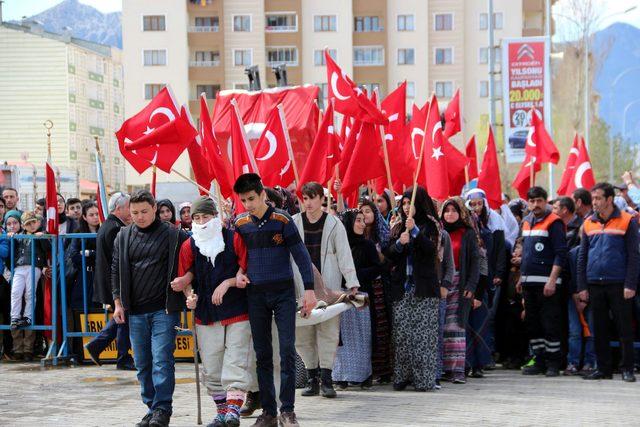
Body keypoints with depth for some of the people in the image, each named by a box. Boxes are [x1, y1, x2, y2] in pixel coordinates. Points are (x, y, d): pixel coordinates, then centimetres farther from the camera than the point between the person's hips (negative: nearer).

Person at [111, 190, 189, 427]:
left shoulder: (173, 235, -2)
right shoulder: (124, 236, 10)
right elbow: (116, 270, 13)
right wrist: (118, 303, 9)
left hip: (164, 310, -4)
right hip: (135, 311, 4)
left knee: (162, 361, -10)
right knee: (142, 364, 8)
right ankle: (152, 407, 17)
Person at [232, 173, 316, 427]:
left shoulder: (282, 220, -7)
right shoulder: (240, 224, 5)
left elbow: (301, 255, -6)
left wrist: (309, 289, -10)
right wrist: (239, 273, -1)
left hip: (283, 292, -4)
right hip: (255, 295, 4)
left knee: (287, 350, -8)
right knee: (262, 354, 6)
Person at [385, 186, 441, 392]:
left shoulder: (430, 225, 3)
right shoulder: (398, 227, 15)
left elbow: (431, 249, -12)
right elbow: (389, 255, 9)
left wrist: (415, 231, -22)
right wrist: (399, 243, -9)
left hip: (424, 288, -4)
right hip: (402, 288, 4)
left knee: (423, 334, -7)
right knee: (401, 334, 0)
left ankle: (424, 378, -4)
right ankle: (402, 376, 4)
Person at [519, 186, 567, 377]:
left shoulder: (554, 222, -7)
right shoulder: (526, 222, 15)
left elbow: (560, 253, -12)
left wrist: (552, 280, -18)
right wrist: (521, 277, 19)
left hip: (547, 282, -7)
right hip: (529, 281, 8)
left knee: (550, 324, -5)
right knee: (532, 323, 10)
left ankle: (553, 363, 1)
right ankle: (539, 361, 17)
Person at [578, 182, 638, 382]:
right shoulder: (588, 223, 9)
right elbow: (582, 257, 12)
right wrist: (582, 286, 6)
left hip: (618, 284, -4)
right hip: (594, 284, 4)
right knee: (599, 329, 8)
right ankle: (603, 368, 15)